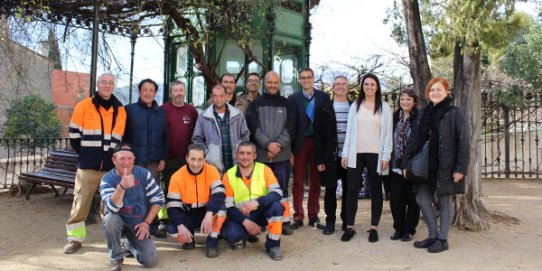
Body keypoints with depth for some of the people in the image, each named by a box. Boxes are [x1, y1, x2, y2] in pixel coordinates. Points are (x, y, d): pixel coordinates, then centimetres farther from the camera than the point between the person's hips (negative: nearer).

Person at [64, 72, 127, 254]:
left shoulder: (120, 110, 7)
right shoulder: (83, 106, -1)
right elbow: (74, 134, 3)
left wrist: (114, 156, 9)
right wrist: (85, 154, 6)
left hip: (112, 166, 2)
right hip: (87, 165, -2)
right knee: (80, 202, 3)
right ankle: (75, 238, 14)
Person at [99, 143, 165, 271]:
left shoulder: (144, 174, -10)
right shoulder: (107, 180, -17)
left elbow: (158, 199, -5)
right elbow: (112, 208, -32)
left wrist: (146, 222, -11)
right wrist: (122, 187, -47)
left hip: (138, 225, 1)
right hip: (119, 222, -1)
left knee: (150, 260, -13)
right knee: (110, 218, -37)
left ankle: (130, 244, 22)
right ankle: (116, 258, -11)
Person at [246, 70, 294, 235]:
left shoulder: (286, 103, 8)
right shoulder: (256, 103, 6)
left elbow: (290, 126, 2)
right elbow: (253, 127, -2)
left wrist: (279, 145, -11)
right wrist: (268, 144, -13)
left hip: (282, 154, 0)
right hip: (261, 154, 0)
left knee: (282, 187, 2)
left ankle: (285, 221, 7)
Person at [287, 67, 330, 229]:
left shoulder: (323, 97, 3)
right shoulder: (293, 99, 2)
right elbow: (291, 124, -1)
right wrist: (290, 148, -7)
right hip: (300, 143, -1)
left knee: (315, 181, 9)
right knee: (298, 182, 5)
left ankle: (314, 216, 19)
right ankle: (298, 216, 13)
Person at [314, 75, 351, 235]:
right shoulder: (324, 109, 3)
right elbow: (318, 135, -1)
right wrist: (319, 159, -7)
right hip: (331, 157, -1)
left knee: (349, 189, 7)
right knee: (330, 189, 5)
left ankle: (347, 220, 22)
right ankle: (330, 221, 16)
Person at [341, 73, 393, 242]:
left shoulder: (384, 107, 3)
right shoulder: (355, 106, 8)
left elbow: (388, 133, 0)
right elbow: (349, 130, 7)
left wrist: (386, 156, -7)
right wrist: (345, 153, 1)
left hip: (375, 154, -1)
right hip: (356, 154, 2)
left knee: (375, 191, 7)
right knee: (352, 190, 1)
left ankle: (374, 228, 16)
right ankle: (349, 227, 10)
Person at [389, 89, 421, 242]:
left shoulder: (420, 119, -6)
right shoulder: (395, 118, 9)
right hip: (396, 166, 4)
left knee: (412, 199, 7)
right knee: (396, 199, 7)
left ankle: (409, 230, 19)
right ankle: (398, 228, 21)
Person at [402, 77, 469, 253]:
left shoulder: (454, 113, -7)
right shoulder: (426, 113, 9)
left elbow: (463, 141, -11)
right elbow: (415, 139, 7)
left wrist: (460, 168, -17)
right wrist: (406, 163, 2)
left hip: (447, 165, -6)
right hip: (428, 165, 6)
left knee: (445, 201, 5)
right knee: (422, 198, 6)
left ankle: (442, 239, 17)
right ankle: (433, 235, 21)